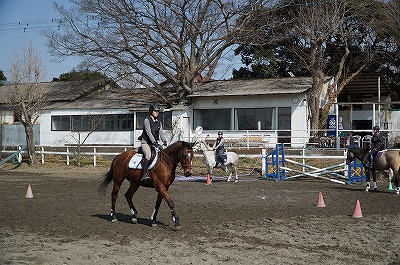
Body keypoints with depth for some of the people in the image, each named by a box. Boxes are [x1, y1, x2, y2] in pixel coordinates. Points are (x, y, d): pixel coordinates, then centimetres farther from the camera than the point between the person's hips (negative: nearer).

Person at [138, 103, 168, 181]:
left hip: (155, 143, 7)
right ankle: (144, 175, -31)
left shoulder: (159, 123, 16)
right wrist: (154, 142, -24)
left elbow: (161, 133, 8)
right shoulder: (147, 120, -5)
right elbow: (148, 132, -15)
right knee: (148, 155, -29)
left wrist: (164, 141, -10)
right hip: (146, 142, -7)